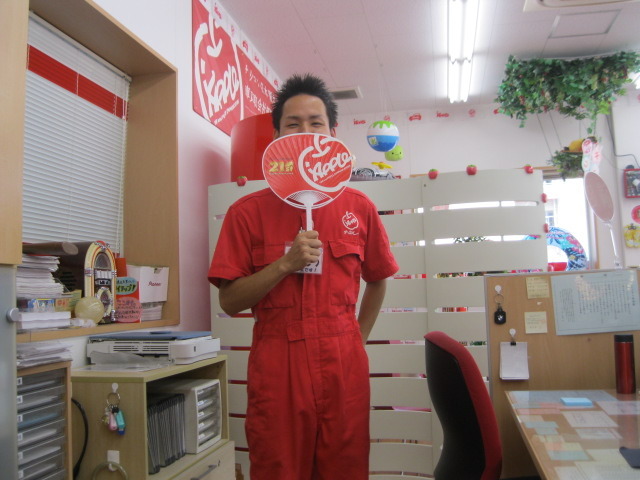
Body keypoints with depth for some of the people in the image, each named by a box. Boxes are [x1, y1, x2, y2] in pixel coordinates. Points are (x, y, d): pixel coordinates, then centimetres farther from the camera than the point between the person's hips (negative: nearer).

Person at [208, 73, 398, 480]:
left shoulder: (359, 207, 6)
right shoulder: (248, 212, -1)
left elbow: (377, 280, 18)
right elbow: (230, 301, -4)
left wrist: (356, 339, 10)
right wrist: (286, 264, -16)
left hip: (344, 365, 2)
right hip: (276, 366, -2)